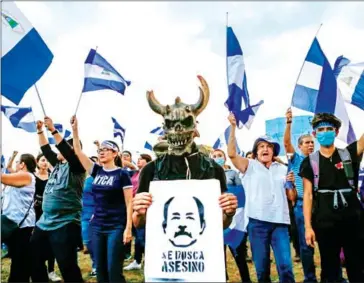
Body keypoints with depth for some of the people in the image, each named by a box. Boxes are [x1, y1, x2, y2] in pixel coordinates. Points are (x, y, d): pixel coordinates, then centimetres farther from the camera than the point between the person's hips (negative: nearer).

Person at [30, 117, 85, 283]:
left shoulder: (75, 166, -9)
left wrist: (53, 130, -24)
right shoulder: (58, 164, 13)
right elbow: (46, 150, 22)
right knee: (34, 261, 19)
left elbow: (68, 151, -26)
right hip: (44, 222, 9)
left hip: (65, 225, -9)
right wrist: (40, 131, 16)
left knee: (67, 267, -5)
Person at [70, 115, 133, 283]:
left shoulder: (122, 174, -8)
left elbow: (129, 203, -9)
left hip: (116, 227, -5)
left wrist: (128, 228, -14)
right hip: (97, 227, 5)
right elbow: (78, 151, 4)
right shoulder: (96, 171, 6)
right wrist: (75, 129, -4)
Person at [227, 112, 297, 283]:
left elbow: (292, 198, 16)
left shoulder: (283, 169, 14)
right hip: (257, 222, -1)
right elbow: (231, 153, -10)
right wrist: (233, 127, -14)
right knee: (261, 267, 8)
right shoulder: (250, 166, 6)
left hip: (280, 222, 2)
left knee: (285, 265, -2)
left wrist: (292, 183, -3)